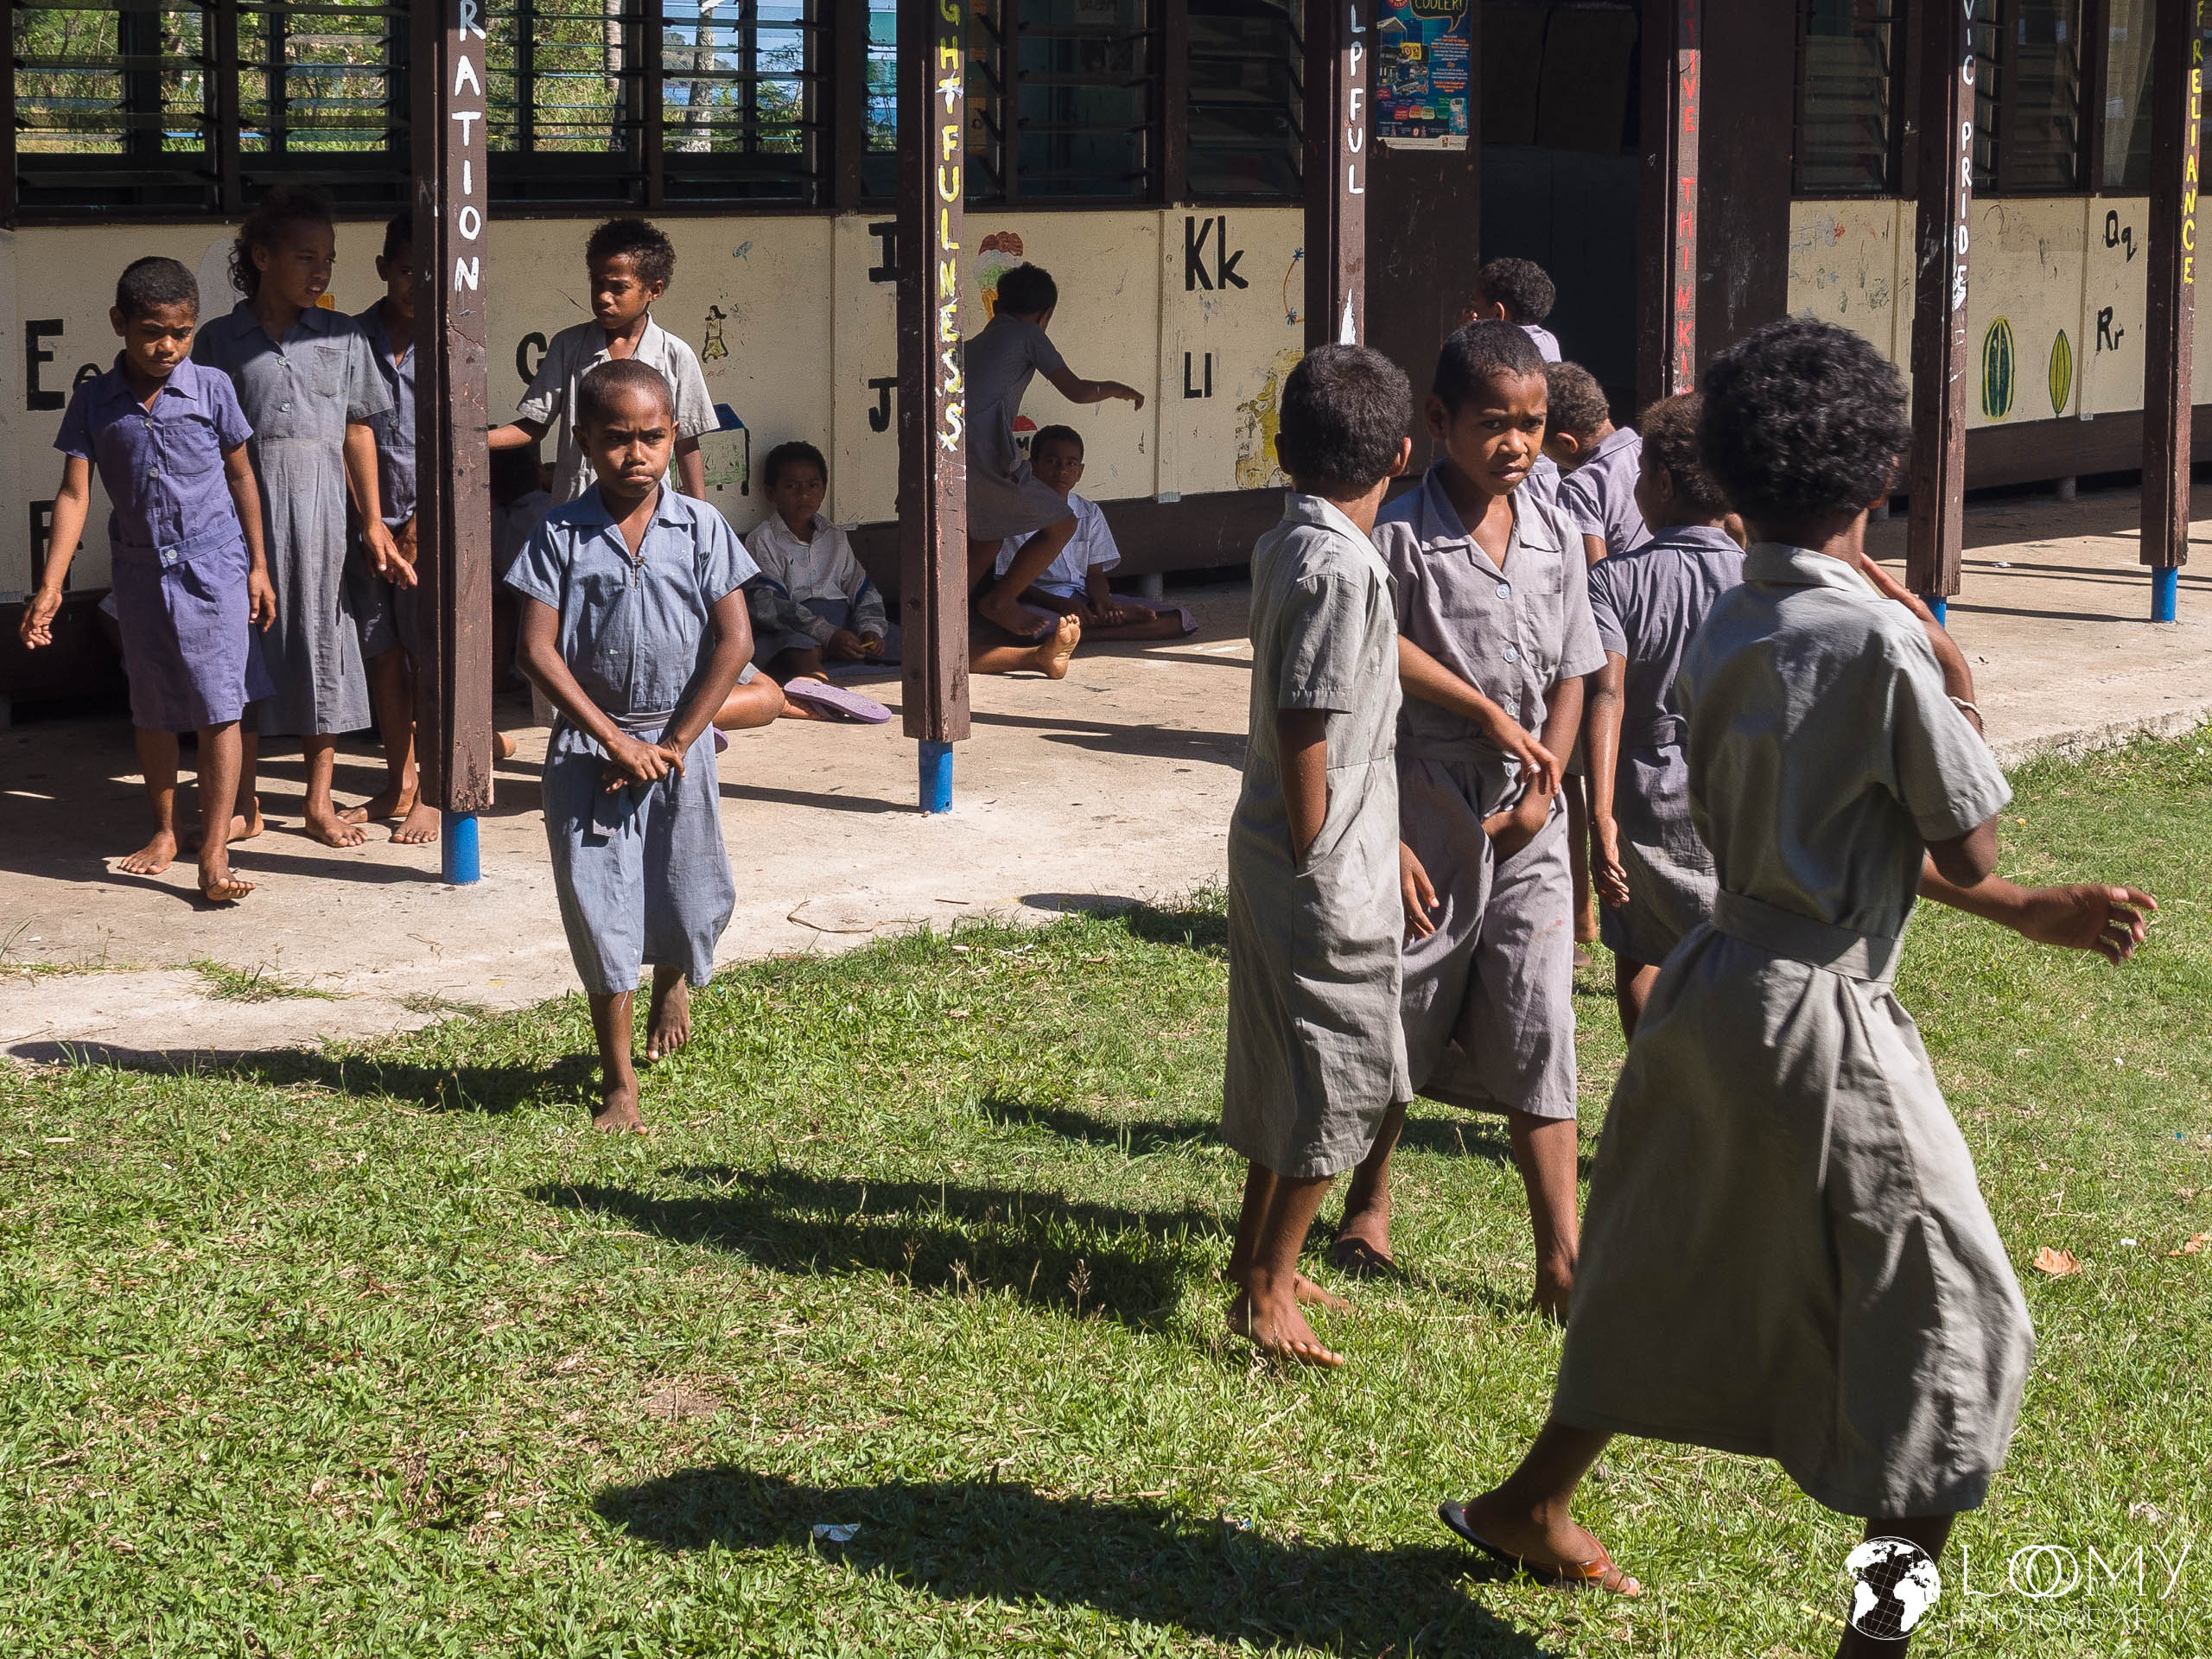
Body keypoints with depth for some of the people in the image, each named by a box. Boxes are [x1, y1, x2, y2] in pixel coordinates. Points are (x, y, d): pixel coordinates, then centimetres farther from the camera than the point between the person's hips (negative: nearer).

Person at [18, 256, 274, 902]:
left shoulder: (211, 389, -4)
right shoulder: (95, 402, -2)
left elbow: (240, 477, 5)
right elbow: (74, 493, -4)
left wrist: (258, 565, 6)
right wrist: (50, 588, -11)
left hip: (212, 565, -2)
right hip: (140, 571, 2)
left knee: (218, 707, -8)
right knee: (153, 709, 13)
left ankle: (214, 856, -9)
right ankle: (165, 830, 30)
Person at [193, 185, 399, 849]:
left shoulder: (342, 336, 6)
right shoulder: (220, 340, 1)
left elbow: (358, 430, 8)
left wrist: (373, 524, 6)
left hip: (321, 501, 2)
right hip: (245, 501, -1)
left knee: (323, 636, 5)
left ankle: (320, 803, 15)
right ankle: (242, 805, 15)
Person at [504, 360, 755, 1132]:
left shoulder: (701, 528, -2)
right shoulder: (561, 535, -5)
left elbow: (734, 643, -4)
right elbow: (537, 649, -8)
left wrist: (675, 743, -8)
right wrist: (613, 738, -14)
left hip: (679, 742, 1)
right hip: (588, 746, -1)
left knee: (692, 904, 5)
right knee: (600, 907, 0)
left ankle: (672, 980, 44)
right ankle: (618, 1082, 10)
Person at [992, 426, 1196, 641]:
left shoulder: (1089, 513, 12)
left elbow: (1095, 574, 9)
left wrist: (1102, 601, -15)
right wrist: (1062, 605, -21)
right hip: (1041, 603, -4)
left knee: (1180, 621, -13)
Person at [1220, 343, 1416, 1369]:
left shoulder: (1287, 543, 7)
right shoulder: (1341, 566, -21)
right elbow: (1306, 731, -22)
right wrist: (1316, 862, -15)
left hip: (1276, 854, 9)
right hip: (1324, 866, -9)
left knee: (1289, 1062, 20)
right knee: (1342, 1071, 1)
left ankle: (1258, 1256, 33)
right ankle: (1266, 1288, 8)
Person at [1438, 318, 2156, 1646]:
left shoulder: (1725, 634, 6)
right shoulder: (1882, 638, -18)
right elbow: (1967, 848, -11)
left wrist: (2032, 913, 10)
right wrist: (1960, 693, 1)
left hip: (1713, 989, 8)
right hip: (1821, 1024, -8)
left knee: (1669, 1279, 24)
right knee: (1949, 1327, 5)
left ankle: (1533, 1507, 39)